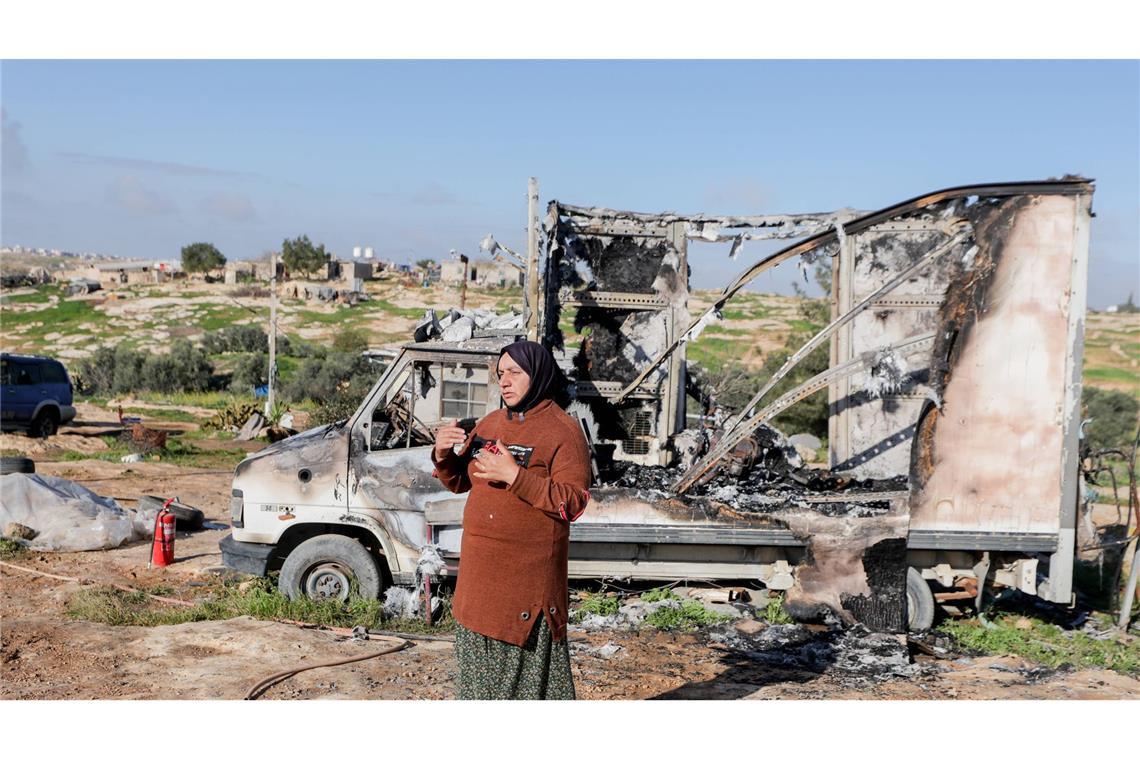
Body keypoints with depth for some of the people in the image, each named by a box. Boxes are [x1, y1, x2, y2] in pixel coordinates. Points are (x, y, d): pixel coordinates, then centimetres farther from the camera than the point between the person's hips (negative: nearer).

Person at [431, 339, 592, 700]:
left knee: (530, 657, -2)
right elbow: (459, 482, 18)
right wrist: (444, 456, -4)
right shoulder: (490, 423, 11)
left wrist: (515, 476, -24)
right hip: (480, 569, 7)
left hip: (530, 572, -7)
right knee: (480, 657, 16)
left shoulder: (563, 431, -9)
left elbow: (574, 502, -18)